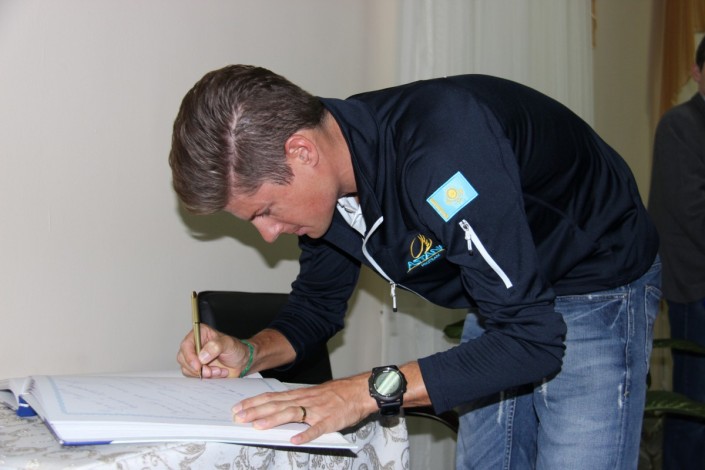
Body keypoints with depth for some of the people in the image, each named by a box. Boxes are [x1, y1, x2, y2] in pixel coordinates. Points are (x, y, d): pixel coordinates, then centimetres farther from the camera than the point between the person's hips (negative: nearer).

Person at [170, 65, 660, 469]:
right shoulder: (324, 181, -11)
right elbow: (318, 302, 5)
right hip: (508, 296, 7)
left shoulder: (441, 150, -38)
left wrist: (372, 390, -41)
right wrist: (250, 353, -14)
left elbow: (531, 338, -38)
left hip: (598, 286, -7)